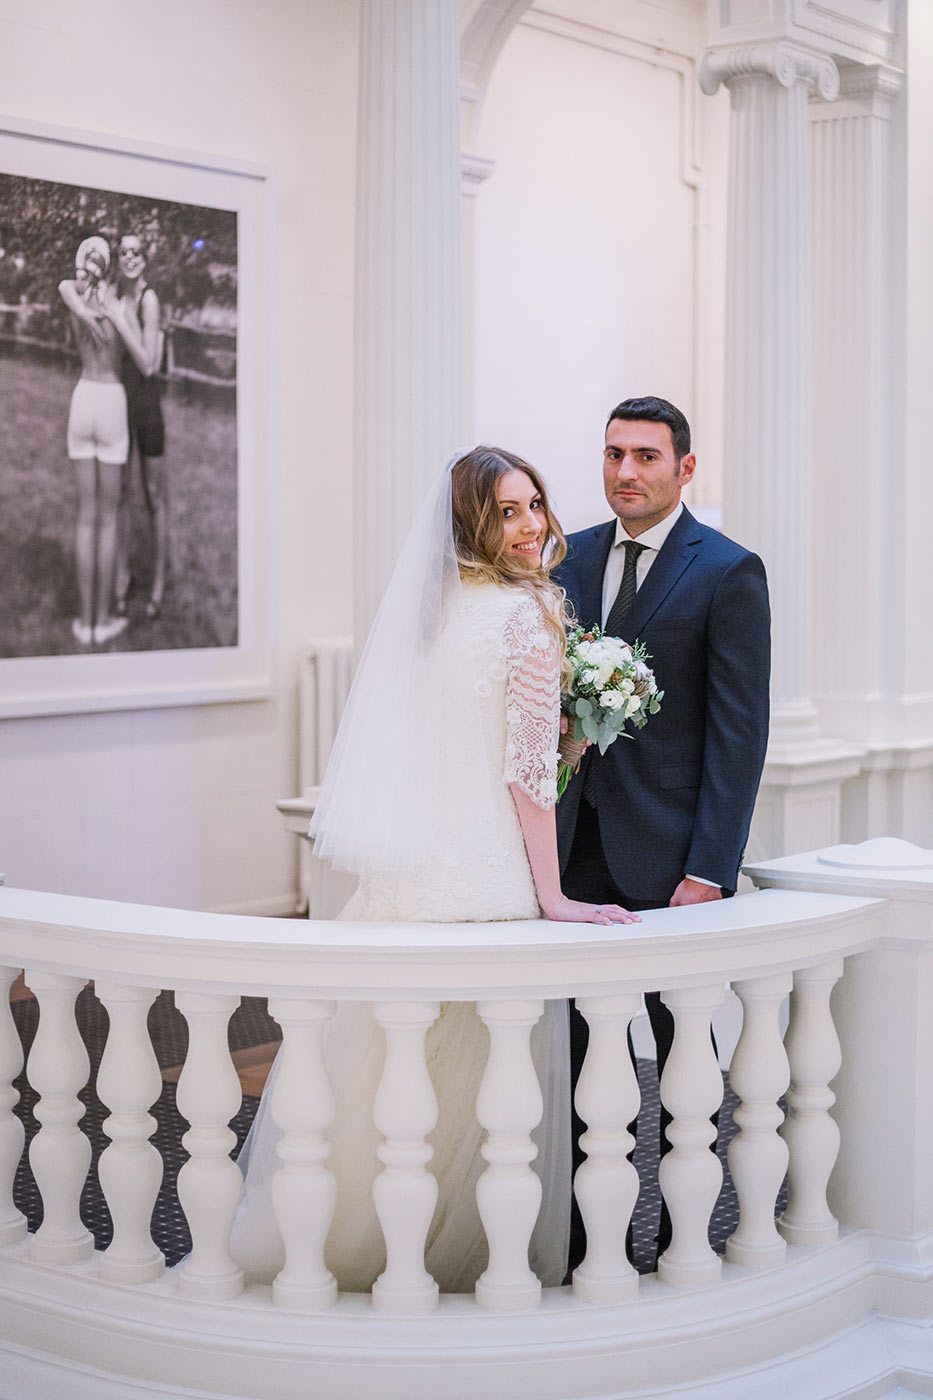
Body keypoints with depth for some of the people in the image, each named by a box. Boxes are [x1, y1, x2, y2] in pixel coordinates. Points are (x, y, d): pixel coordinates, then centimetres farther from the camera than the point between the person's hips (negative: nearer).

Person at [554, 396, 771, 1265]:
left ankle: (684, 1234, 21)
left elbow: (739, 731, -10)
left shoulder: (729, 572, -6)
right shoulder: (570, 559, 10)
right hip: (576, 843, 5)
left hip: (667, 853, -4)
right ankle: (580, 1232, 15)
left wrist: (709, 869, -15)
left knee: (683, 1048, 8)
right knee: (578, 1047, 6)